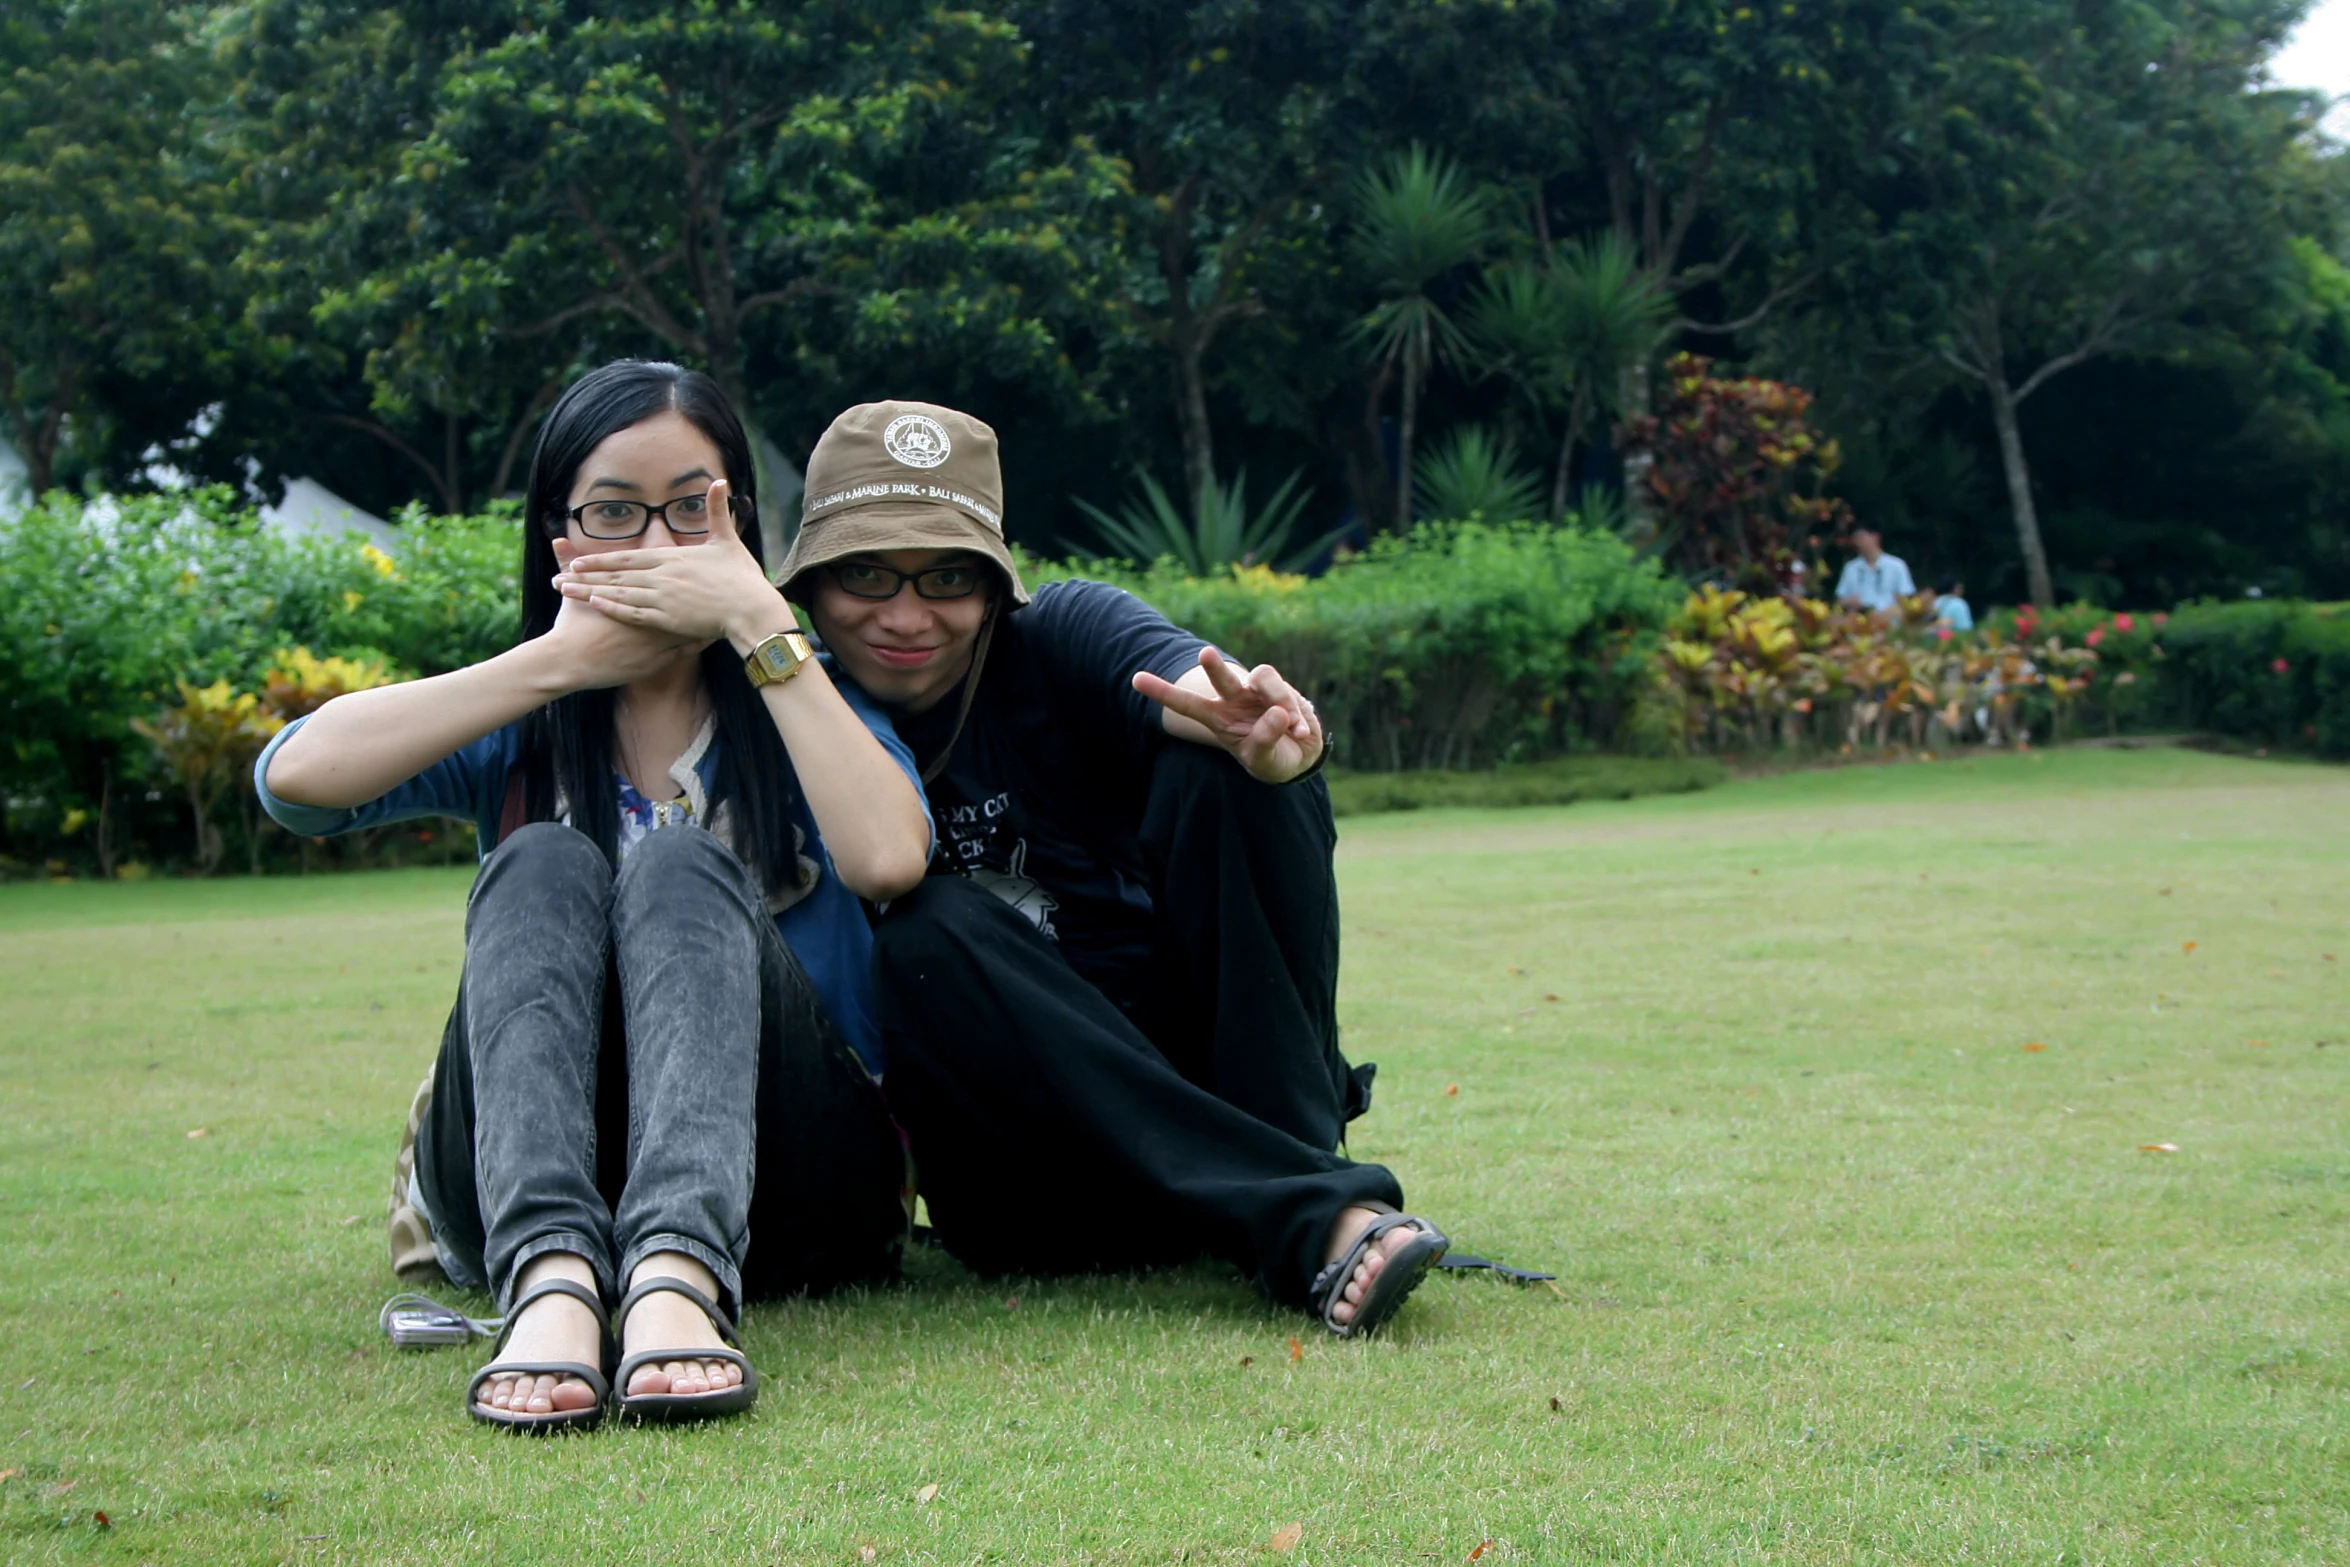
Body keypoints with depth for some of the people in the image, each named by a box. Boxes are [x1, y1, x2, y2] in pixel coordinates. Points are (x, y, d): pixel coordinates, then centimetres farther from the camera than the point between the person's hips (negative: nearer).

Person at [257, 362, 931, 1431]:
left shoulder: (803, 697, 10)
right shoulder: (522, 730, 12)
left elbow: (887, 858, -15)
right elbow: (297, 775, -10)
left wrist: (759, 622, -11)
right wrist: (560, 660, -9)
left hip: (776, 1194, -1)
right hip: (531, 1184, 1)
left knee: (681, 866, -24)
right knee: (542, 864, -22)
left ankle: (682, 1274, -51)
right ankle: (550, 1278, -47)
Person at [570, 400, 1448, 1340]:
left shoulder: (1065, 638, -4)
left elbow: (1231, 709, -25)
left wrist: (1273, 732, -49)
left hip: (1214, 1083, 0)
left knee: (1230, 758, -18)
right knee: (929, 935, -29)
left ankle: (1293, 1163, -25)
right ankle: (1317, 1222, -36)